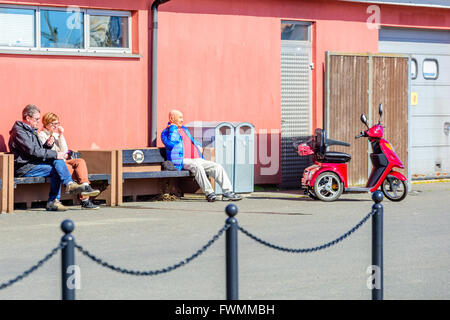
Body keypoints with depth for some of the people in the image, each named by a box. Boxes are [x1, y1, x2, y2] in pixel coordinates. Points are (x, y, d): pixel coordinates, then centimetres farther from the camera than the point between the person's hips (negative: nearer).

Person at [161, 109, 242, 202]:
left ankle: (227, 192, -19)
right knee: (197, 167, -38)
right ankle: (209, 193, -38)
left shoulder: (185, 130, 28)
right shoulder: (166, 133, 5)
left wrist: (198, 145, 20)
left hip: (197, 159, 8)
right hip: (183, 161, -8)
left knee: (217, 167, -12)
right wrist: (173, 128, -7)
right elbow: (171, 144, -15)